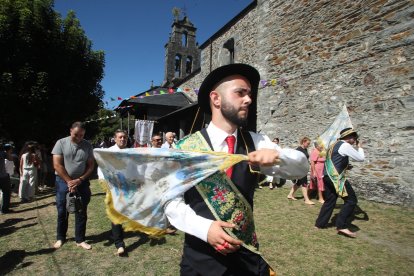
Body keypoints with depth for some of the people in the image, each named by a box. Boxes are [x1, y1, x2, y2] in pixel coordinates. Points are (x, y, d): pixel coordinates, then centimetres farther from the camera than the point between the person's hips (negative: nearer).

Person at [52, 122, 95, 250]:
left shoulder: (87, 145, -1)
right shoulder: (61, 143, -5)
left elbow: (91, 165, 1)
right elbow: (57, 165, -9)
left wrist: (80, 180, -11)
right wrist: (69, 181, -11)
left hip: (82, 182, 1)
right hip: (63, 182, -1)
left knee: (81, 213, 6)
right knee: (62, 212, 11)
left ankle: (80, 240, 20)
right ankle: (60, 238, 31)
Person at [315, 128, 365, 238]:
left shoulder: (334, 145, 22)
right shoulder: (345, 145, -6)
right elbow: (361, 158, -2)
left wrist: (345, 167, 23)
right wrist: (360, 147, 14)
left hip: (328, 176, 9)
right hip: (337, 178, -9)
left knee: (330, 201, 16)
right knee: (351, 200, -2)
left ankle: (320, 223, 21)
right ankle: (341, 226, -4)